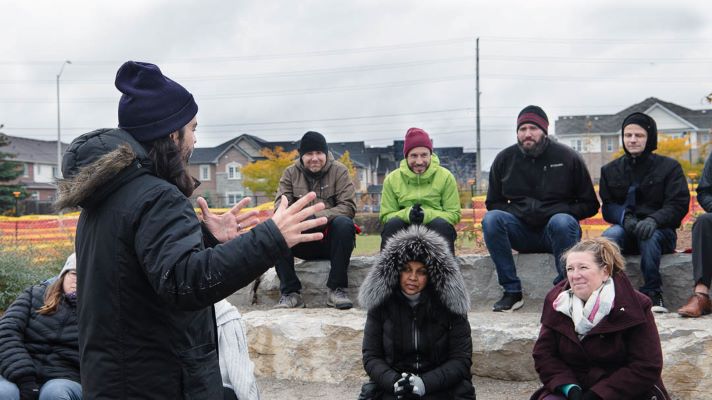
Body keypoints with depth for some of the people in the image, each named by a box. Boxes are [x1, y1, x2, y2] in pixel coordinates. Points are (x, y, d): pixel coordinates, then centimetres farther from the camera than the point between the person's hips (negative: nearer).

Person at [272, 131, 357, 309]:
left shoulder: (339, 171, -2)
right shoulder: (291, 173, 5)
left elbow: (348, 207, -13)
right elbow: (280, 207, -7)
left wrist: (316, 217, -28)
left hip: (330, 240, -2)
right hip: (303, 242, 2)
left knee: (344, 223, -33)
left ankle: (336, 289, -25)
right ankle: (290, 293, -22)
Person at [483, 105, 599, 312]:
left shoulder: (568, 157, 1)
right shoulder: (504, 159, 7)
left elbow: (590, 205, 4)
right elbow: (493, 203, 13)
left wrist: (563, 212, -13)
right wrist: (517, 212, -7)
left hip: (557, 231, -2)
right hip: (521, 231, 2)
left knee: (562, 222, -36)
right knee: (491, 219, -26)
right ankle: (512, 292, -22)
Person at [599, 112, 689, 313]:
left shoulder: (669, 167, 5)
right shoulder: (610, 170, 14)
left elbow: (679, 204, -4)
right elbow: (607, 206, 8)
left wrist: (653, 220, -25)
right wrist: (625, 218, -17)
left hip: (660, 231, -2)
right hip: (625, 231, 2)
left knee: (649, 236, -37)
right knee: (609, 235, -33)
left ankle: (653, 293, -29)